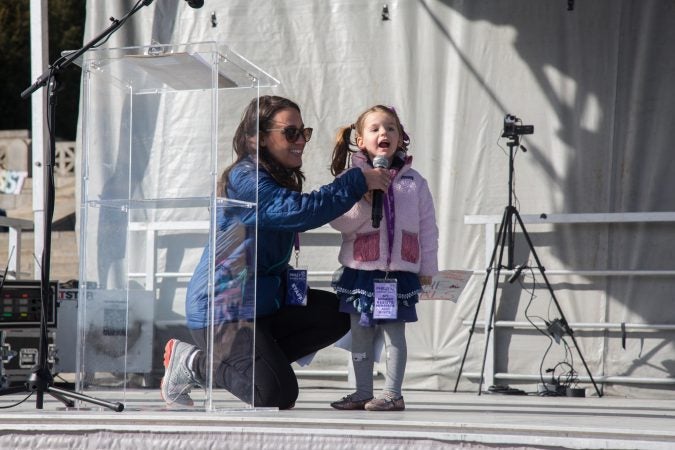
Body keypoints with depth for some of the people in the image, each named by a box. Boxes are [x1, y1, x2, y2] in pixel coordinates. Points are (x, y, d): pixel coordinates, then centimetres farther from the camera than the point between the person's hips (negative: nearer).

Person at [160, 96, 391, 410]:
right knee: (277, 395, -20)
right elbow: (302, 211, -30)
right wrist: (358, 181, -23)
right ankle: (191, 362, 1)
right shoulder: (245, 179, -20)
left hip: (264, 300, 10)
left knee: (336, 315, 2)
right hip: (222, 310, -10)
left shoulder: (281, 179, 13)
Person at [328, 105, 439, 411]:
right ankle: (363, 392, 16)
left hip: (399, 271, -1)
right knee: (360, 334, 8)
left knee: (394, 333, -1)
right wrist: (364, 202, -20)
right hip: (360, 269, 1)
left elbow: (427, 228, 8)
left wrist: (427, 269, 6)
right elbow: (338, 221, -6)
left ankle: (392, 393, 4)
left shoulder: (413, 182, 6)